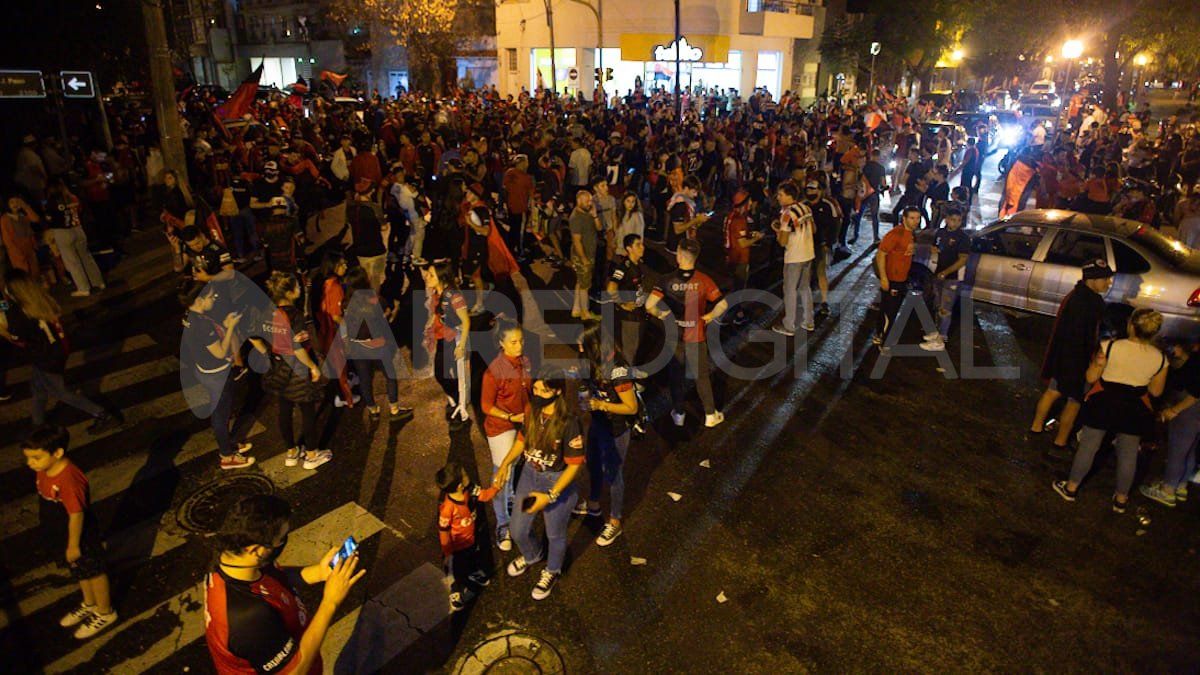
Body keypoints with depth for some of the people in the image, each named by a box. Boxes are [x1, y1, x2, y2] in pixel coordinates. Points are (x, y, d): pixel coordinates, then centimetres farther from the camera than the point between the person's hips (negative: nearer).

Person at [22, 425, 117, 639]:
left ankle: (105, 613, 35)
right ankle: (90, 604, 51)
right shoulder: (43, 471, -9)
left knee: (94, 572, 14)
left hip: (82, 536, -8)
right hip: (64, 533, 8)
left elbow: (77, 514, -28)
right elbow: (49, 505, 6)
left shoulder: (68, 479, -37)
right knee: (79, 571, 28)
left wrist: (73, 545, -18)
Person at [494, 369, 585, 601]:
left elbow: (575, 464, -22)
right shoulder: (532, 410, -13)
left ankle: (552, 571, 52)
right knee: (518, 531, 21)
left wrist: (550, 496, -23)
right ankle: (532, 555, 57)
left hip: (557, 482, -5)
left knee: (555, 534, 20)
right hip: (529, 475, 5)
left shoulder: (569, 422, -30)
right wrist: (505, 464, 5)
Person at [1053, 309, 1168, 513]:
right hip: (1135, 410, 2)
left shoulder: (1110, 347, -17)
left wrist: (1096, 361, 6)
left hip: (1103, 404, -2)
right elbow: (1156, 391, 2)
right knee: (1128, 455, 16)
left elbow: (1091, 377, -11)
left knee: (1088, 447, 11)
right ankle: (1121, 499, 29)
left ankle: (1071, 488, 23)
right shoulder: (1160, 358, -7)